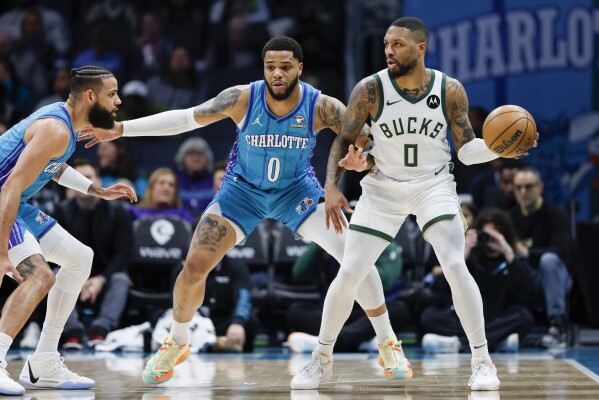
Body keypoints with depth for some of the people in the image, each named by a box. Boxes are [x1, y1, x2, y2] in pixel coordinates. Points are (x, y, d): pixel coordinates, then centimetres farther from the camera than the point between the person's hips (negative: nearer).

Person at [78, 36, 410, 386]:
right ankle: (176, 344, 19)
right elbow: (186, 118, -15)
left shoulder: (322, 107, -25)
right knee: (194, 267, -8)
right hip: (243, 189, 0)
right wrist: (120, 129, -16)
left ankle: (388, 344, 4)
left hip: (297, 189, 0)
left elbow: (368, 137, -16)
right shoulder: (242, 99, -24)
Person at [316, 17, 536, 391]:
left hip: (434, 185, -1)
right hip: (383, 188, 1)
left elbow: (466, 149, -5)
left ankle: (483, 361, -9)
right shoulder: (370, 90, -14)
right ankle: (322, 358, 17)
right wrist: (331, 186, -17)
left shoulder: (450, 91, -11)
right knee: (349, 274, -2)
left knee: (455, 266, -19)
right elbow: (344, 140, -4)